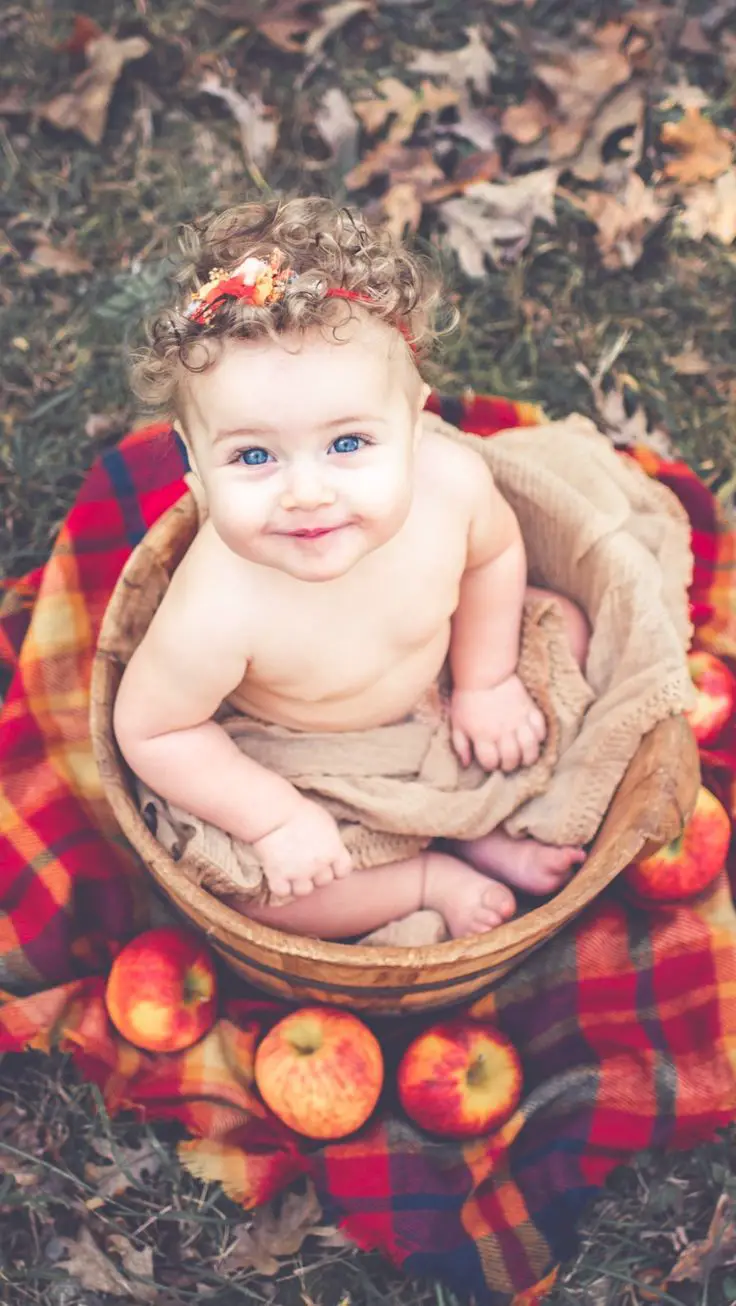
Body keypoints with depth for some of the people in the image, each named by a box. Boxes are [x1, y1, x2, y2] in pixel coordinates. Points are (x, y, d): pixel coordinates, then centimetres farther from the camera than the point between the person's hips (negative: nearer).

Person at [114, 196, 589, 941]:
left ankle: (486, 827, 9)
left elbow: (493, 553, -6)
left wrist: (485, 682, -2)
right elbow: (149, 731, -25)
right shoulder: (217, 614, -44)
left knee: (563, 626, 0)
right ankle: (430, 879, 3)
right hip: (294, 758, -3)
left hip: (432, 680, 4)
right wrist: (275, 818, -24)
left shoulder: (451, 480, -32)